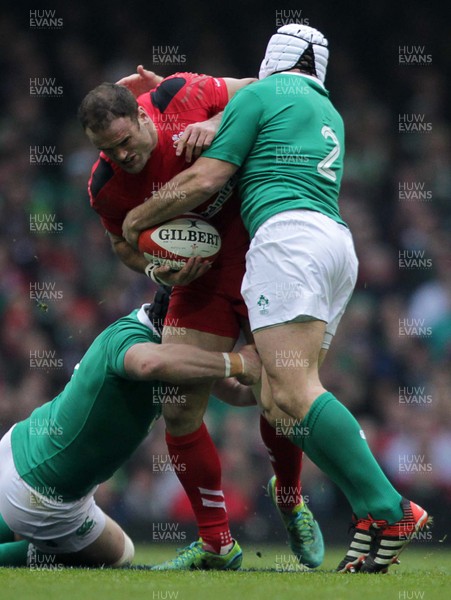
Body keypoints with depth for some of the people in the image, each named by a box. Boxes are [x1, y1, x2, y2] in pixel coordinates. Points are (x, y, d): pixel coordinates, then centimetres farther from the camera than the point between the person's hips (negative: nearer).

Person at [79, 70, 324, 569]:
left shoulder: (181, 97, -18)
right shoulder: (105, 187, -12)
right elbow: (123, 243, 7)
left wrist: (217, 124, -23)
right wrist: (159, 271, -14)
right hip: (200, 280, 2)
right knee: (179, 410, -8)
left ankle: (290, 501, 26)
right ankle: (216, 541, 6)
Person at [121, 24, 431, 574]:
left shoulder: (259, 96, 7)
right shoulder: (328, 112, 30)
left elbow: (204, 181, 2)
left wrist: (137, 219, 17)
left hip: (288, 234, -8)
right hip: (337, 242, 8)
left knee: (293, 391, -19)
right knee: (278, 401, 3)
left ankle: (389, 510, -29)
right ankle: (370, 513, -13)